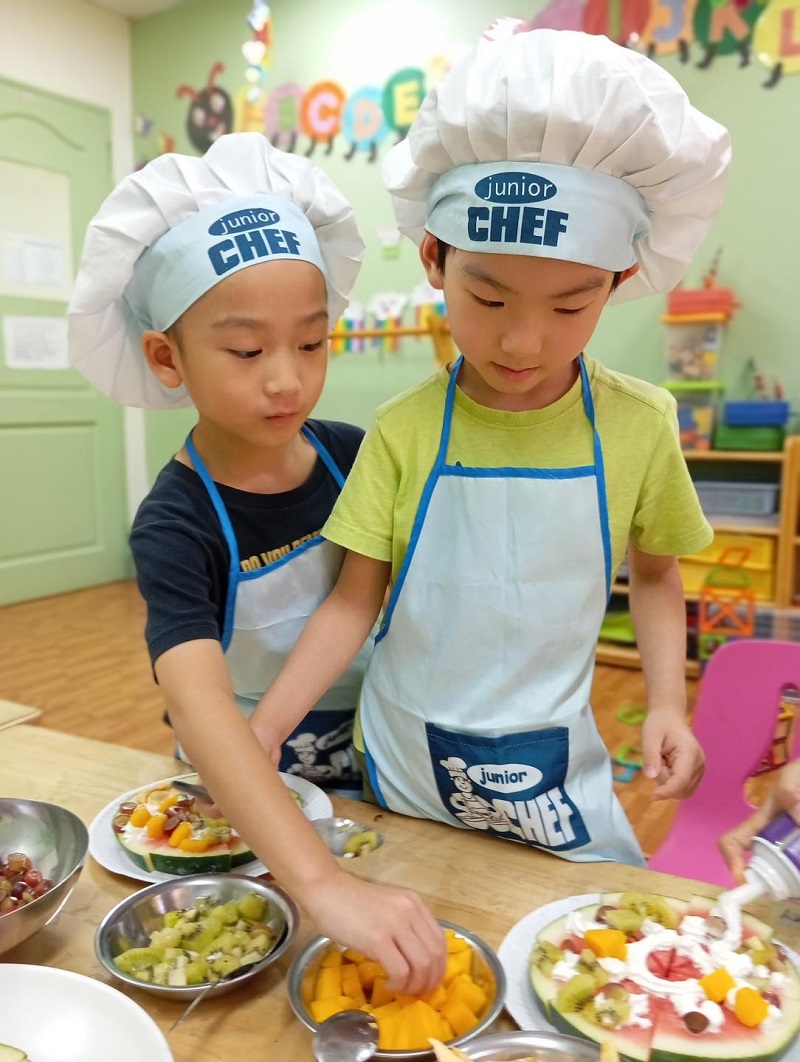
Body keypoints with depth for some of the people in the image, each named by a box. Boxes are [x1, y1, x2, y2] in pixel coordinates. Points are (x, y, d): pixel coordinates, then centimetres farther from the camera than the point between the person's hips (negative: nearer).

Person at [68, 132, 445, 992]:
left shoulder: (352, 455, -14)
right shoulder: (176, 525, -27)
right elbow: (200, 703, -42)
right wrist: (323, 883, -53)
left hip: (368, 767, 4)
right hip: (242, 802, -3)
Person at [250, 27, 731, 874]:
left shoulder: (638, 424, -11)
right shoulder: (403, 431, -14)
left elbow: (654, 575, 4)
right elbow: (355, 599, -9)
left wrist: (667, 701, -7)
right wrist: (264, 731, -16)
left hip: (557, 770, 1)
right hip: (403, 772, 0)